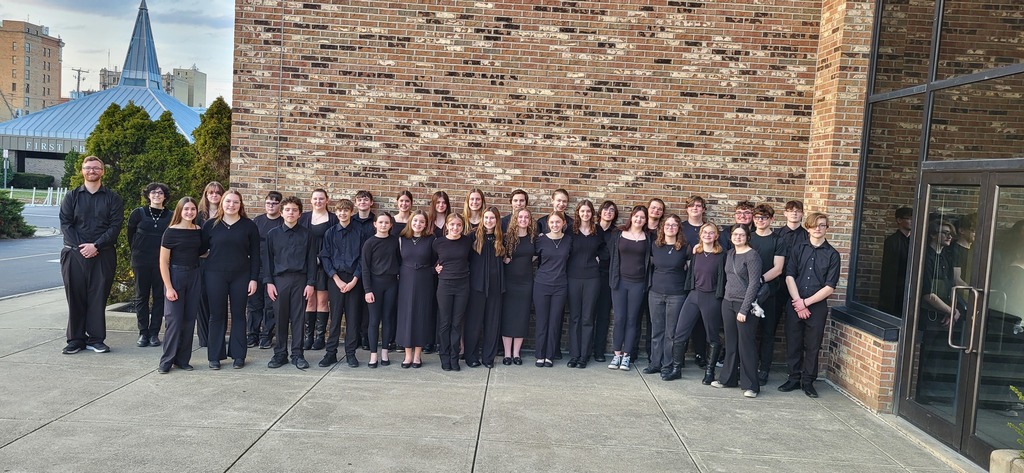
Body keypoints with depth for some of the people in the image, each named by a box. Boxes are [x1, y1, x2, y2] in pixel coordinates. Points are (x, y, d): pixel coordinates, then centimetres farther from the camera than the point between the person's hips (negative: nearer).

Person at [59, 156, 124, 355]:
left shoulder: (113, 198, 6)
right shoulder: (72, 197, 9)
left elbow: (115, 226, -3)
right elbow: (65, 224, 1)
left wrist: (96, 245, -13)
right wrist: (80, 246, -11)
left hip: (103, 255, -1)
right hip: (74, 254, 1)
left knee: (98, 297, 0)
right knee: (75, 297, 3)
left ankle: (96, 338, 8)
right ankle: (75, 339, 11)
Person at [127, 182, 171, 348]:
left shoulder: (170, 216, 2)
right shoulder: (138, 213, 3)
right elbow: (130, 235, 11)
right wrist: (136, 254, 11)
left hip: (162, 263, 0)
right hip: (141, 263, 0)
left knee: (159, 297, 2)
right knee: (141, 297, 4)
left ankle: (154, 333, 10)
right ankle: (143, 333, 12)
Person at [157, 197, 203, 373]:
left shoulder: (198, 231, 6)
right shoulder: (171, 232, -8)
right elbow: (163, 261, -8)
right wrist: (168, 287, -13)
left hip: (194, 277, 5)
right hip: (175, 276, -4)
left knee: (189, 319, 6)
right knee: (174, 320, -5)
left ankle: (182, 359, 16)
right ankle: (166, 361, 5)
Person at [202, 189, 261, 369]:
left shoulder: (249, 226, 2)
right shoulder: (210, 225, 4)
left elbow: (255, 254, 2)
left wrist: (254, 279, -4)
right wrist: (201, 276, 1)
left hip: (240, 276, 0)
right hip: (215, 276, 0)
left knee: (239, 314, 6)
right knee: (217, 315, 5)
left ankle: (238, 355, 14)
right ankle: (215, 356, 13)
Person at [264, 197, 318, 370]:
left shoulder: (307, 234, 4)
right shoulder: (273, 234, 6)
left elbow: (312, 260, 3)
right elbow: (267, 259, 7)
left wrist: (311, 283, -3)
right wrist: (269, 282, 0)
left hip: (300, 279, -1)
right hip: (279, 279, 1)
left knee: (298, 318, 2)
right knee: (280, 318, 5)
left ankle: (297, 354, 10)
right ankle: (280, 354, 15)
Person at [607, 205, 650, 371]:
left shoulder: (648, 238, 4)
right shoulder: (619, 234, 4)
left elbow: (649, 259, 7)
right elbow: (611, 255, 6)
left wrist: (647, 282, -1)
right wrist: (613, 278, 2)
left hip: (638, 283, 0)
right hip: (620, 281, 0)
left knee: (631, 320, 3)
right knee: (619, 319, -1)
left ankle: (626, 356, 9)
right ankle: (617, 354, 8)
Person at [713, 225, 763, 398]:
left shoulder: (752, 255, -10)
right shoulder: (729, 254, 11)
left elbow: (754, 284, -15)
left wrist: (744, 309, -18)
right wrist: (726, 298, 11)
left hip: (745, 304, -6)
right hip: (728, 302, 6)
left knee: (746, 345, -2)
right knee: (730, 343, 13)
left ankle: (750, 385, 5)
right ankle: (728, 378, 22)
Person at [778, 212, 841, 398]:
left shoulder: (832, 255, 1)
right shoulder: (798, 249, 5)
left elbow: (830, 287, -4)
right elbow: (789, 277, -1)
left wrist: (806, 302, -10)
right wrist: (798, 302, -11)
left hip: (817, 306, -1)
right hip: (795, 304, 1)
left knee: (812, 346, 6)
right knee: (793, 344, 6)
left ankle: (808, 381, 18)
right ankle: (794, 378, 20)